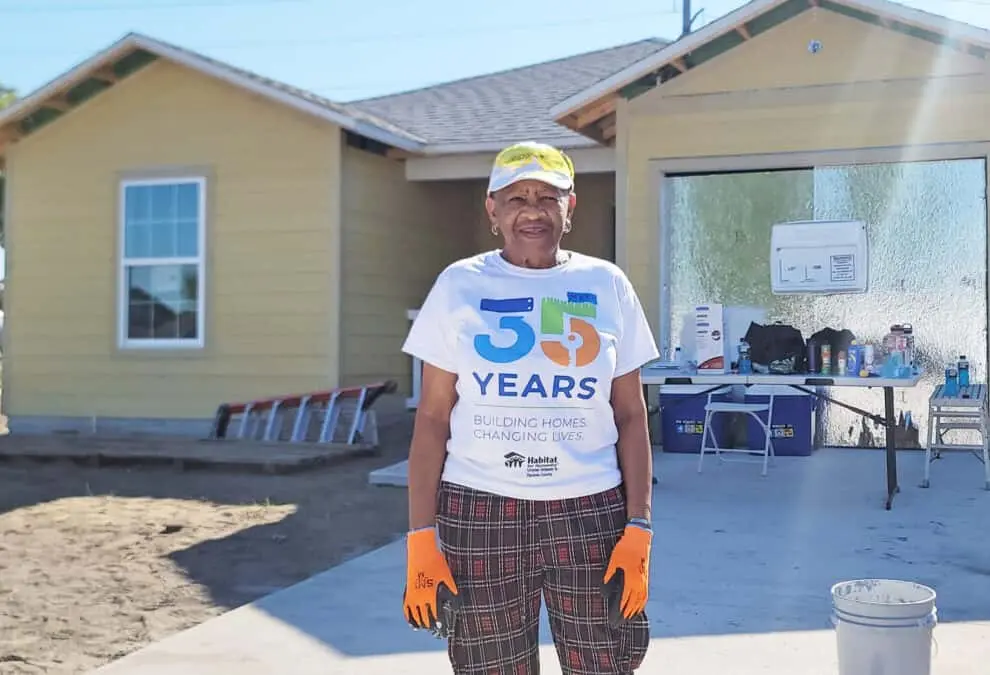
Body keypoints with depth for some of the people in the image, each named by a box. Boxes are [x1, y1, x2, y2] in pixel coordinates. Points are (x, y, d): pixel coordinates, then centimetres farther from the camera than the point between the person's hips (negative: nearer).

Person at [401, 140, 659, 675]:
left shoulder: (607, 285, 5)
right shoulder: (459, 285, 2)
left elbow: (630, 417, 6)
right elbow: (432, 419, 1)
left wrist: (639, 528, -2)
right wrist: (421, 536, -6)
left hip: (590, 512, 1)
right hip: (480, 512, -1)